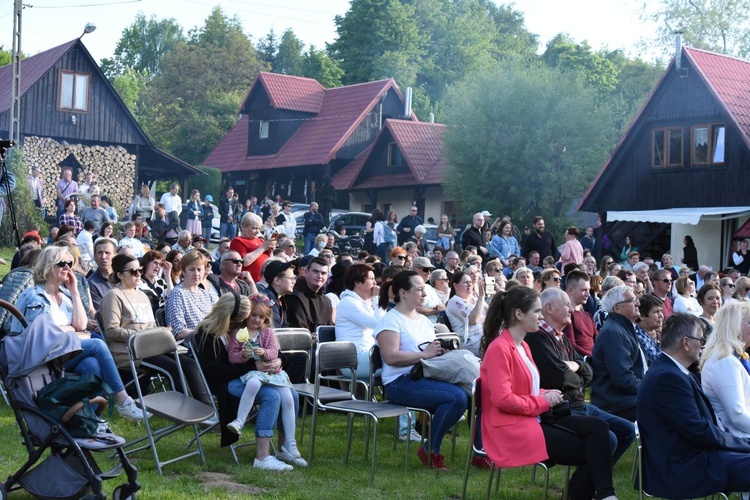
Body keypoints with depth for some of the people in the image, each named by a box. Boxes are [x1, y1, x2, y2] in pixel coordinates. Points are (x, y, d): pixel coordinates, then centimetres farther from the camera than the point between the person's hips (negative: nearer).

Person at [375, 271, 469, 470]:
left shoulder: (423, 320, 23)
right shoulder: (391, 320, -3)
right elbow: (391, 357, -16)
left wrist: (442, 350, 4)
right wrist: (424, 354, -15)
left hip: (427, 377, 8)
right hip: (402, 383, -8)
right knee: (458, 397, -30)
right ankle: (431, 451, -13)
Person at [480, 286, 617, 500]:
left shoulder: (522, 346, 15)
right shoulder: (499, 348, -16)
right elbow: (502, 399, -23)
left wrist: (547, 395, 2)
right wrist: (543, 402, -13)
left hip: (533, 418, 9)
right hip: (513, 429, -9)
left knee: (598, 427, -9)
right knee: (590, 450, -12)